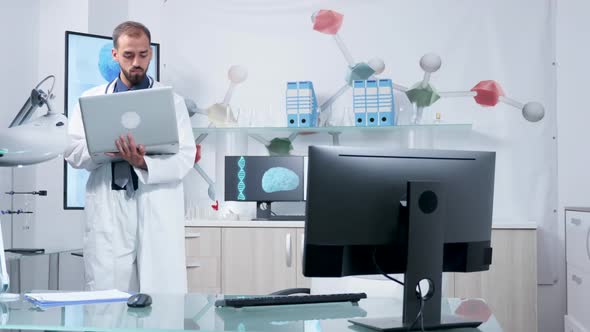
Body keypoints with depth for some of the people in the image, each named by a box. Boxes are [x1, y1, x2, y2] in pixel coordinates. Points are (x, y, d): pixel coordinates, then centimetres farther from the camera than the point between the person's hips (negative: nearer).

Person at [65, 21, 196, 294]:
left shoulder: (172, 101, 8)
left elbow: (185, 157, -1)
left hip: (157, 213, -1)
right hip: (107, 212, 1)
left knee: (162, 297, -3)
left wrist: (144, 163, -18)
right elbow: (73, 152, 6)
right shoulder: (91, 99, 13)